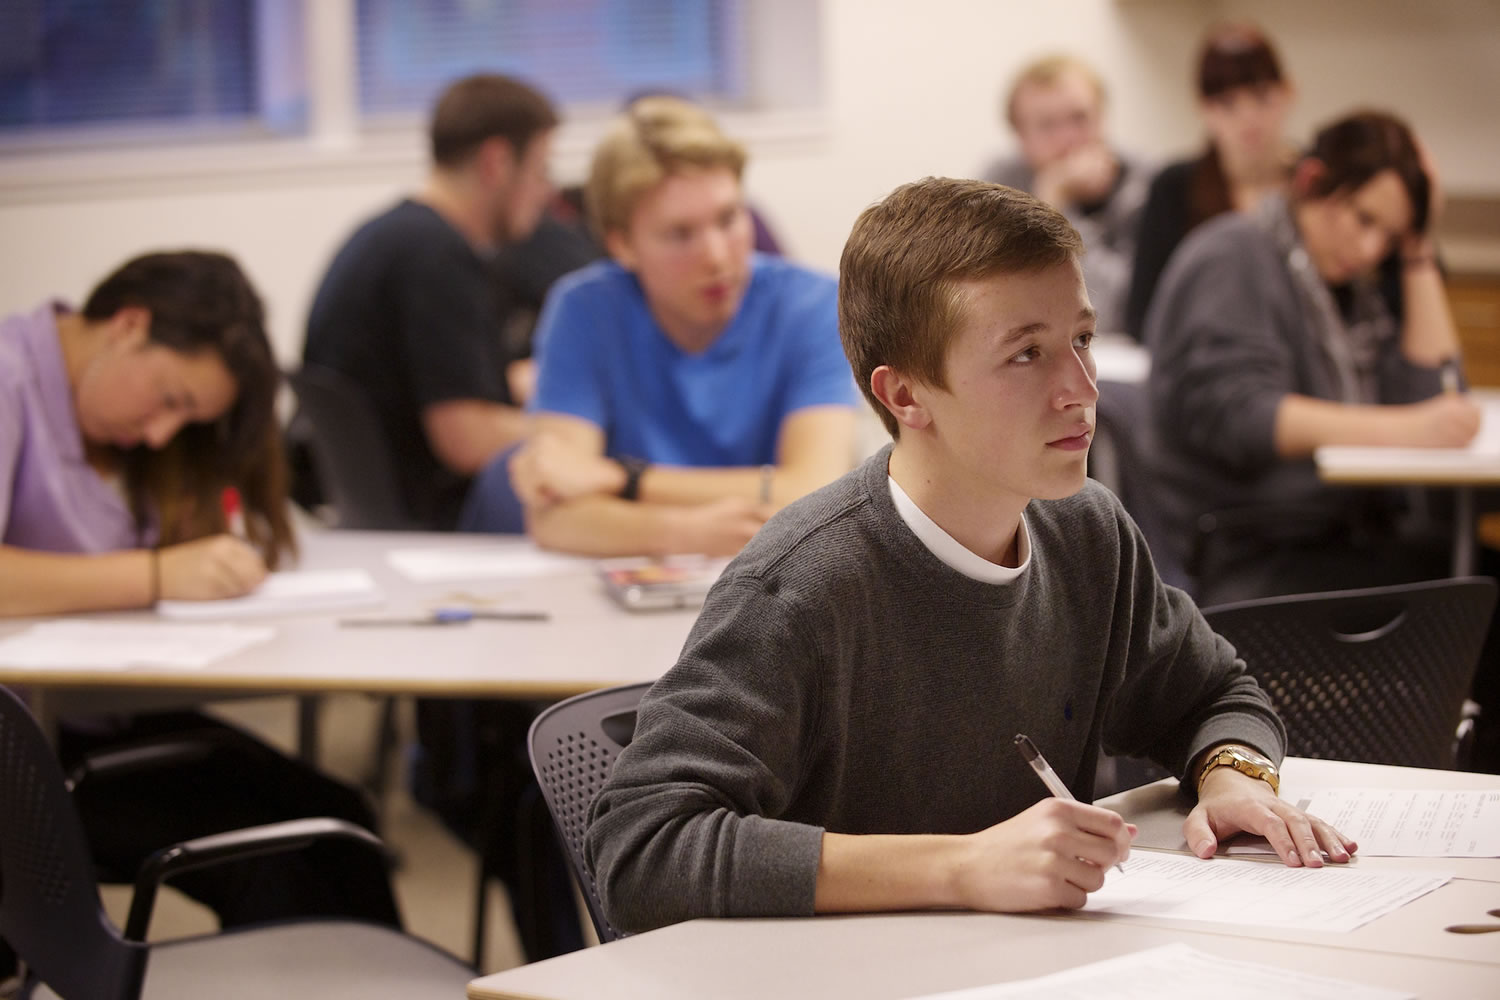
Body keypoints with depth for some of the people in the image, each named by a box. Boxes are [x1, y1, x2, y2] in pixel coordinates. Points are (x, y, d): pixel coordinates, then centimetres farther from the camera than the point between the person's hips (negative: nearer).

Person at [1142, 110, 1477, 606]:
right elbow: (1232, 415, -17)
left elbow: (1429, 391, 11)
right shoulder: (1230, 258, -3)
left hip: (1356, 536, 8)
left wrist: (1418, 253, 10)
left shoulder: (1350, 285, 21)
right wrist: (1405, 429, -24)